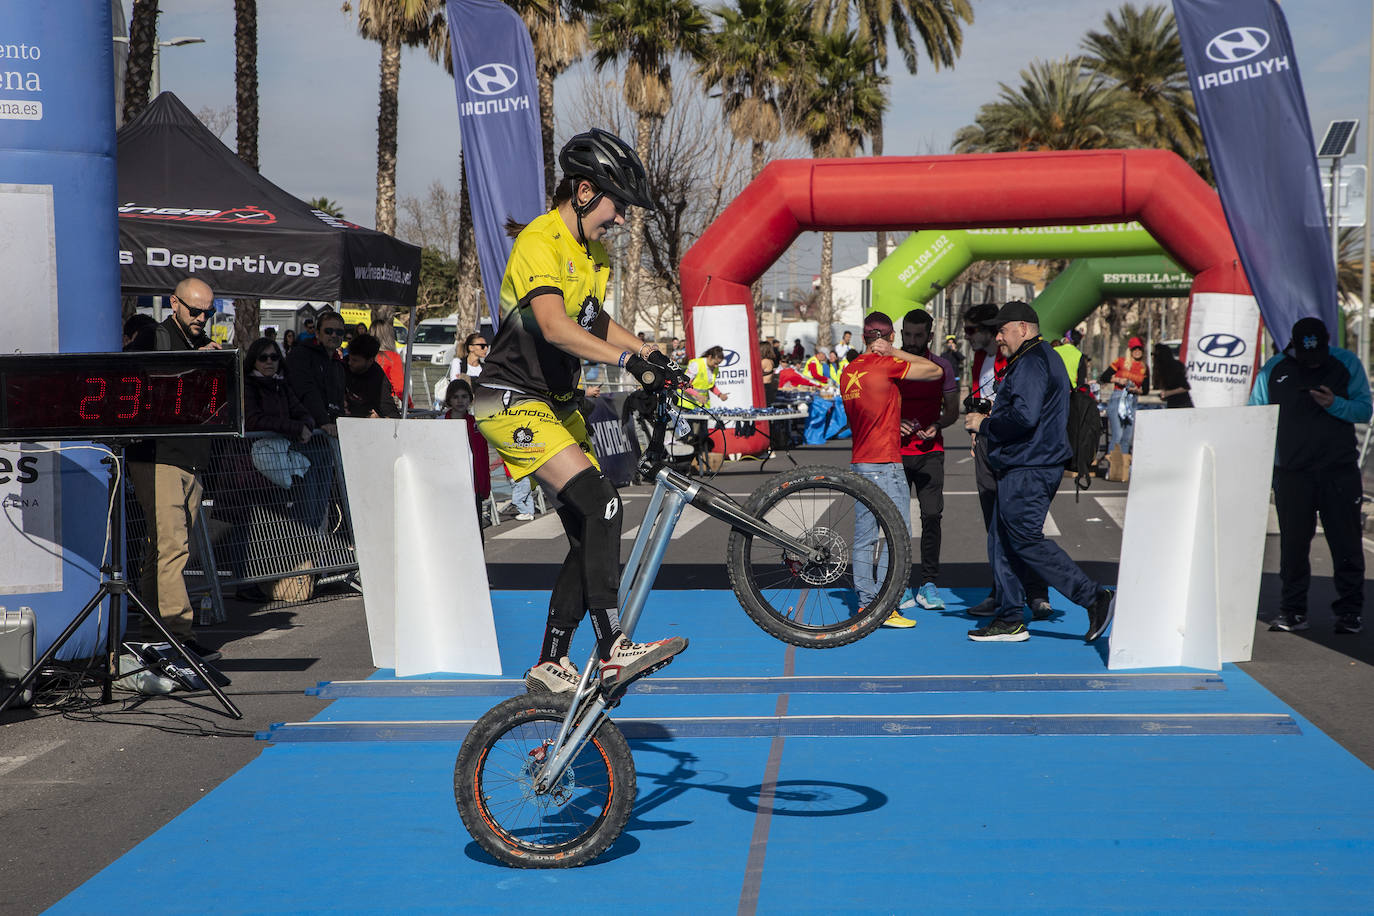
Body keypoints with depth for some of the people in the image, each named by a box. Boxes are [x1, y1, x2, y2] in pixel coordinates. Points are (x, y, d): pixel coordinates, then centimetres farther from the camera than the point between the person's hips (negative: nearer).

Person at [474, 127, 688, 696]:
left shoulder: (593, 251, 12)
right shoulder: (539, 242, -18)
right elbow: (555, 327, -33)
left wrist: (654, 355, 10)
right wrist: (628, 360, -43)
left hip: (556, 404, 10)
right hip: (514, 402, -10)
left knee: (590, 534, 6)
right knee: (601, 505, -23)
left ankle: (551, 664, 15)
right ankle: (613, 652, -23)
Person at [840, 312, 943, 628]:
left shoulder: (849, 371, 10)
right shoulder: (887, 365, -13)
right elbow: (935, 372, -5)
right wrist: (894, 352, -3)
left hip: (858, 462, 8)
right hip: (885, 463, -8)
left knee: (864, 537, 9)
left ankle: (866, 603, 13)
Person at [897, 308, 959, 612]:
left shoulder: (941, 368, 6)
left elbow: (952, 410, 11)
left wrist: (937, 425, -10)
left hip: (930, 452, 0)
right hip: (895, 452, 0)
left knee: (932, 515, -7)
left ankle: (929, 584, -1)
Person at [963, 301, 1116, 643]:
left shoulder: (1030, 363, -15)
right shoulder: (1046, 358, 20)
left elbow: (1024, 416, -26)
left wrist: (984, 425, -12)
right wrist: (989, 421, 15)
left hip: (1027, 471, -11)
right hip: (1029, 466, 11)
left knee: (1027, 541, -11)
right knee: (1002, 541, 11)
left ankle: (1095, 598, -11)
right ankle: (1010, 620, 13)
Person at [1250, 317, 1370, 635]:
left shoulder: (1347, 364, 3)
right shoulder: (1273, 370, 5)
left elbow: (1365, 410, 2)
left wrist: (1335, 404, -17)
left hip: (1339, 469, -1)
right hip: (1291, 471, 1)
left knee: (1346, 544, 1)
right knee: (1292, 545, 0)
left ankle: (1350, 611, 9)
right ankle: (1293, 611, 9)